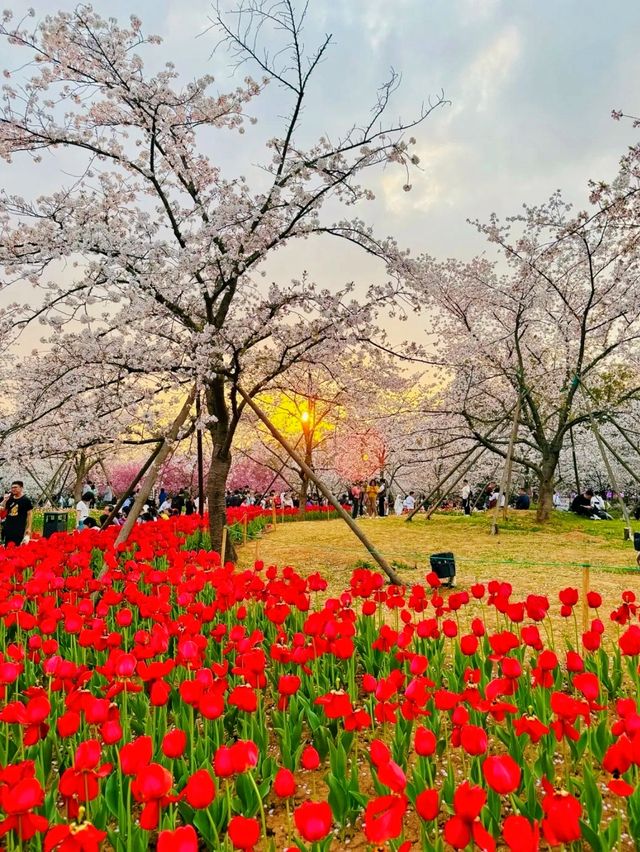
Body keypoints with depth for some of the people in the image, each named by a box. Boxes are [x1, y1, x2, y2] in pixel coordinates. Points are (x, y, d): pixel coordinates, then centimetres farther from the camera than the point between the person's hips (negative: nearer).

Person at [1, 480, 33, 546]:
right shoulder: (9, 499, 10)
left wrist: (28, 528, -9)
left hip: (19, 529, -6)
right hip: (8, 528, 6)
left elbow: (29, 514, -4)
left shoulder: (26, 500, -5)